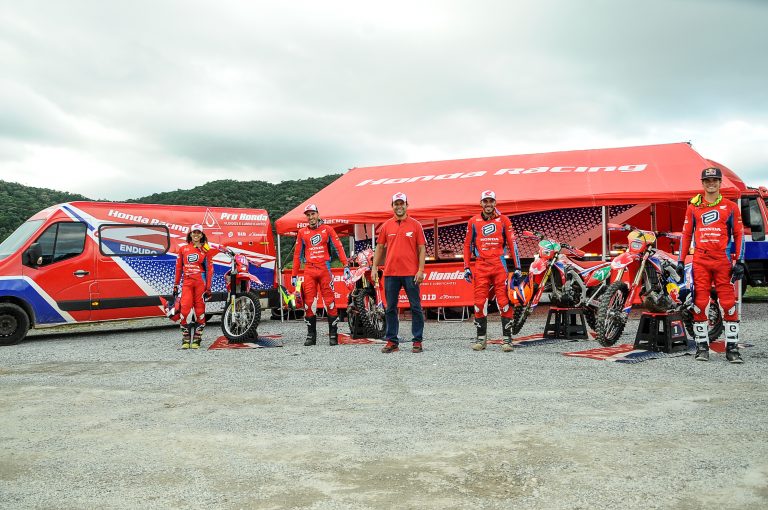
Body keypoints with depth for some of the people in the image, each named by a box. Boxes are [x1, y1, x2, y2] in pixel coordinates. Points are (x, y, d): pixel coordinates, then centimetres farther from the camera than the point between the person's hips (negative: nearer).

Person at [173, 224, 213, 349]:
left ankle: (197, 339, 8)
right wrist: (176, 285, 13)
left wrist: (208, 288, -1)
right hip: (187, 282, 1)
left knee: (200, 309, 0)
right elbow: (178, 267, 16)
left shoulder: (206, 250, 7)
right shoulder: (183, 249, 13)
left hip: (201, 281, -1)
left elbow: (209, 269, 4)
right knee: (185, 308, -9)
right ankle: (185, 339, 0)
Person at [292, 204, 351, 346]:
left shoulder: (327, 229, 7)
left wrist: (346, 265, -7)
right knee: (308, 303, 0)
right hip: (309, 270, 2)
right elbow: (297, 254, 15)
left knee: (330, 302, -4)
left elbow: (338, 247, 3)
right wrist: (294, 275, 11)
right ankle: (311, 335, 8)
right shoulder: (302, 232, 12)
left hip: (324, 269, -2)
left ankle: (333, 335, 2)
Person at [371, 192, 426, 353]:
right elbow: (379, 247, 13)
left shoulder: (415, 225, 3)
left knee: (416, 308, 1)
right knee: (390, 308, 7)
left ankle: (417, 341, 9)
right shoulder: (386, 225, 10)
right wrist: (374, 267, 6)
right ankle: (392, 341, 15)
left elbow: (422, 249, 1)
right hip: (390, 273, 3)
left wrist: (421, 270, -7)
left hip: (410, 273, -2)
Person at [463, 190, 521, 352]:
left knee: (504, 301, -6)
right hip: (480, 266, 1)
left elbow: (512, 243, 8)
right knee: (479, 302, 0)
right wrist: (466, 267, 7)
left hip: (499, 264, -1)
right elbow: (467, 245, 14)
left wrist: (517, 268, 3)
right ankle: (480, 338, 9)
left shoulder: (504, 220, 8)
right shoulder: (473, 221, 11)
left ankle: (507, 338, -1)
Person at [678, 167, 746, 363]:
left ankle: (732, 347, 3)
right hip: (700, 260, 1)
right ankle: (702, 346, 9)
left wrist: (739, 262, -1)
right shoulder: (693, 207, 12)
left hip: (723, 260, -1)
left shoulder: (731, 207, 9)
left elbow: (739, 235, 8)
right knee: (699, 303, 0)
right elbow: (686, 234, 13)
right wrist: (681, 260, 7)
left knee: (729, 303, -3)